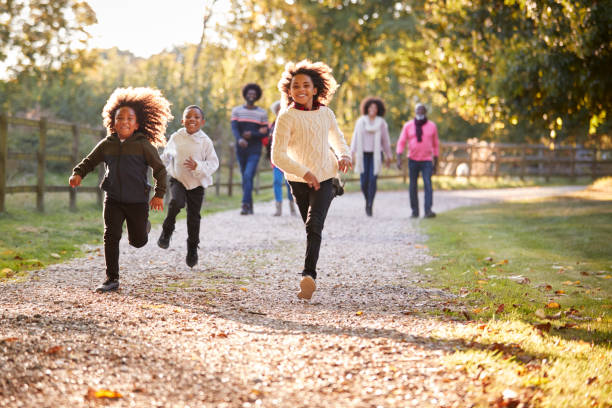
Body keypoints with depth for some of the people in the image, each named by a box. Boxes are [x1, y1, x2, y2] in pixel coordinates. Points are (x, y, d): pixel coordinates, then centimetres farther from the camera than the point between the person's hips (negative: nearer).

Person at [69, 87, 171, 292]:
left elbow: (159, 169, -3)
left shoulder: (143, 145, -8)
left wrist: (159, 194, -9)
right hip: (113, 199, 2)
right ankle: (112, 279, 0)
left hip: (137, 200, -2)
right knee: (111, 236, -8)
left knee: (138, 241, 9)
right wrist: (78, 173, -7)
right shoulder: (106, 145, 2)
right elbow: (89, 161, 13)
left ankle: (143, 225, 47)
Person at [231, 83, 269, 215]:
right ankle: (250, 206, 23)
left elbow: (265, 133, 0)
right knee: (245, 177, 11)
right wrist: (239, 139, -32)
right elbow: (234, 128, -11)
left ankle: (245, 206, -22)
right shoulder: (236, 110, 3)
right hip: (241, 150, 3)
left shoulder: (262, 113, 2)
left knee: (248, 176, -19)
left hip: (255, 151, -3)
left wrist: (252, 135, -19)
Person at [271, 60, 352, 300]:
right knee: (311, 228, 11)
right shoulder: (287, 117, -10)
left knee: (314, 224, -19)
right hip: (299, 181, 0)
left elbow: (337, 139, 21)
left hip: (325, 178, 0)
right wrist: (304, 172, -27)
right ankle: (310, 275, 27)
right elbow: (277, 156, -16)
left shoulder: (326, 114, 3)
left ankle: (309, 274, -31)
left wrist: (343, 155, -2)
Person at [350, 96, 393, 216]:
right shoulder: (360, 121, 2)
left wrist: (388, 156, 10)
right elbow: (355, 138, 1)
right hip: (363, 154, 1)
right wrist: (352, 154, -7)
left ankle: (370, 207, -8)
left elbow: (385, 139, 7)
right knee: (364, 182, -3)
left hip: (376, 155, -1)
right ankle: (368, 200, 27)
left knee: (372, 180, -14)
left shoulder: (381, 123, 1)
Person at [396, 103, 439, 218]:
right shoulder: (408, 126, -1)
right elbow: (401, 143, -3)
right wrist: (399, 159, -16)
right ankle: (415, 211, 17)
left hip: (427, 161, -1)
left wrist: (435, 164, 10)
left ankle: (428, 211, -24)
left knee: (428, 185, -16)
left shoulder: (432, 126, 1)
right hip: (413, 160, 1)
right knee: (413, 186, 6)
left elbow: (435, 145, 9)